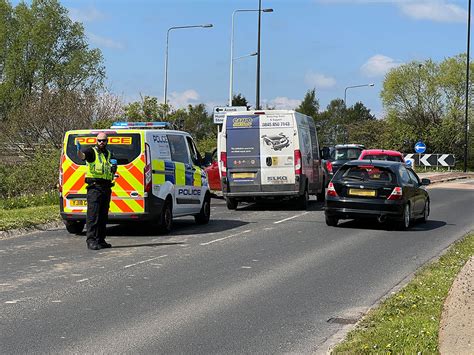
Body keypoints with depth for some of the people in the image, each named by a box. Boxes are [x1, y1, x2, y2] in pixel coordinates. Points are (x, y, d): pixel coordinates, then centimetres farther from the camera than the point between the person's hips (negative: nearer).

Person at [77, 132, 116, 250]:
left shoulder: (109, 154, 19)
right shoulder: (92, 151, -1)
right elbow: (82, 156, -23)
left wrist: (114, 166, 4)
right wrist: (79, 150, -45)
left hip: (106, 187, 7)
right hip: (95, 187, -7)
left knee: (103, 215, 11)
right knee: (93, 214, -12)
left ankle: (100, 240, 18)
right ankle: (91, 240, -13)